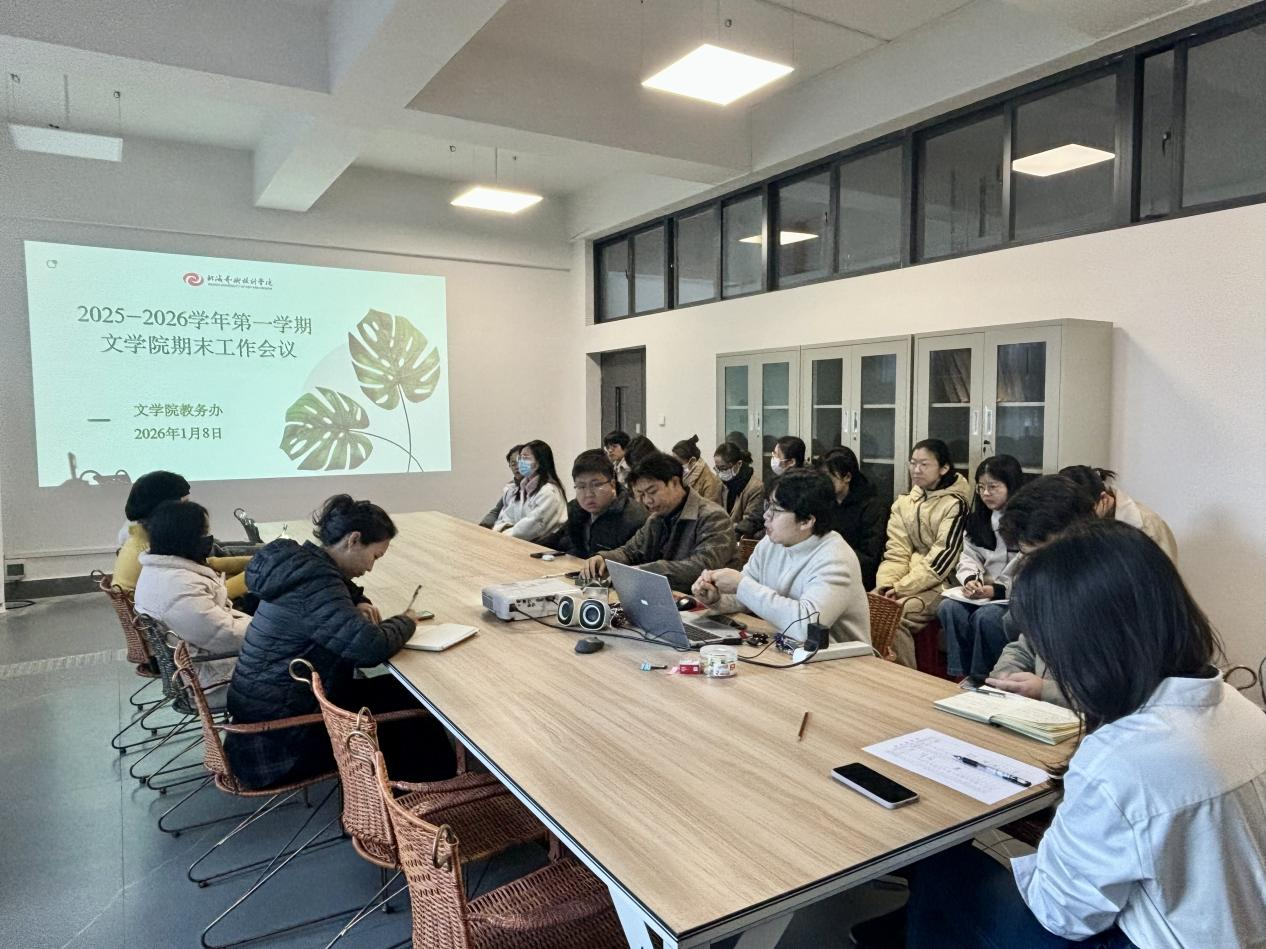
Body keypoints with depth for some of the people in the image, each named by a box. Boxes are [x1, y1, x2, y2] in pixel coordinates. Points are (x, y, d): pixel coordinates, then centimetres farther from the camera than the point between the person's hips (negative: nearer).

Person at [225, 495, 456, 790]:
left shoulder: (301, 563, 3)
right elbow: (371, 647, -34)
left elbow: (339, 588, 25)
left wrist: (358, 603, 2)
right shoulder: (313, 583, -25)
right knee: (408, 706, 0)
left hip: (269, 708, 9)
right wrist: (405, 622, -13)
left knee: (395, 691, 10)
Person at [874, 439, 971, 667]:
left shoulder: (954, 505, -5)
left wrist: (902, 587, -18)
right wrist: (886, 584, -13)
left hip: (939, 584, -5)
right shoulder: (903, 503, 12)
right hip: (908, 578, 5)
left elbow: (943, 557, -13)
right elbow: (896, 552, 5)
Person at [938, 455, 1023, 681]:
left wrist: (996, 590, -21)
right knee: (948, 608, -21)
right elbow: (969, 558, 9)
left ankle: (981, 679, -13)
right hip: (982, 594, 6)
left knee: (985, 616, -32)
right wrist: (971, 579, -11)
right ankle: (959, 677, -15)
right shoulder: (977, 520, 13)